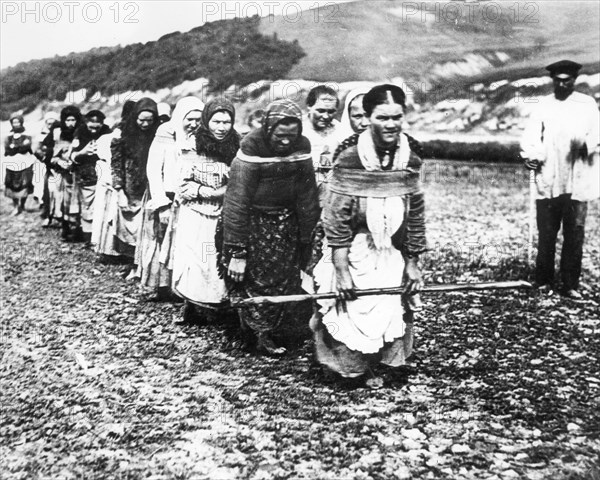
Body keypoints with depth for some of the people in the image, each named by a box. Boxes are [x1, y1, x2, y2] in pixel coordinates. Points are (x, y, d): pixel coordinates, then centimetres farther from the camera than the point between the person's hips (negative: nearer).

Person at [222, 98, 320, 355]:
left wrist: (307, 240, 0)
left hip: (286, 221, 4)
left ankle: (271, 325, 26)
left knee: (286, 277, 6)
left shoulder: (301, 147, -11)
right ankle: (260, 331, 10)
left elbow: (307, 196, -3)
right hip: (252, 219, -4)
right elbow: (237, 201, -24)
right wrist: (236, 251, -26)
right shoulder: (252, 149, -24)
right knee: (253, 275, -6)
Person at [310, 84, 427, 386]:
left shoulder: (410, 160, -3)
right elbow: (337, 220, -17)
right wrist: (341, 271, -18)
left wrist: (412, 264, 4)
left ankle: (374, 367, 31)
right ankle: (351, 368, 24)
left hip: (392, 255, 5)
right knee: (351, 314, 1)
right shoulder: (349, 160, -17)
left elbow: (416, 216, 3)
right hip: (353, 253, -4)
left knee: (391, 313, 12)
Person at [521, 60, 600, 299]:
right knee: (546, 234, 2)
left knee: (574, 234, 0)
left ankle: (570, 284, 7)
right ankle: (543, 281, 12)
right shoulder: (544, 105, 11)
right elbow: (531, 136, 2)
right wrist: (530, 156, -17)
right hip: (548, 182, 1)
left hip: (577, 182, 0)